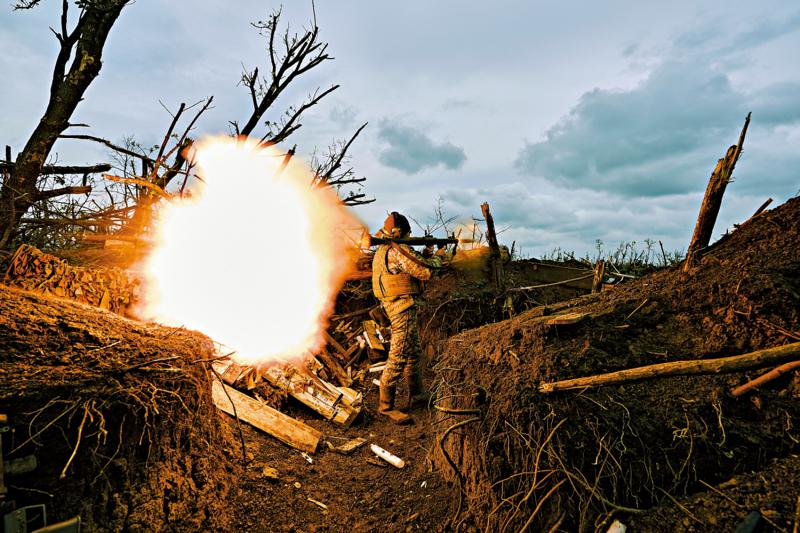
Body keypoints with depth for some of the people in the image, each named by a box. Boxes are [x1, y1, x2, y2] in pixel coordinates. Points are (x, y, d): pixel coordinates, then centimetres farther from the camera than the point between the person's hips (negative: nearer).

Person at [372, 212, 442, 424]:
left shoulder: (382, 250, 13)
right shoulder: (400, 251, -17)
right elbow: (425, 272, -15)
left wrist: (421, 258, 20)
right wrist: (437, 260, 4)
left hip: (391, 304, 11)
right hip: (403, 306, -11)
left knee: (414, 351, 20)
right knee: (398, 357, -5)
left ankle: (417, 394, 33)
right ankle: (386, 405, 3)